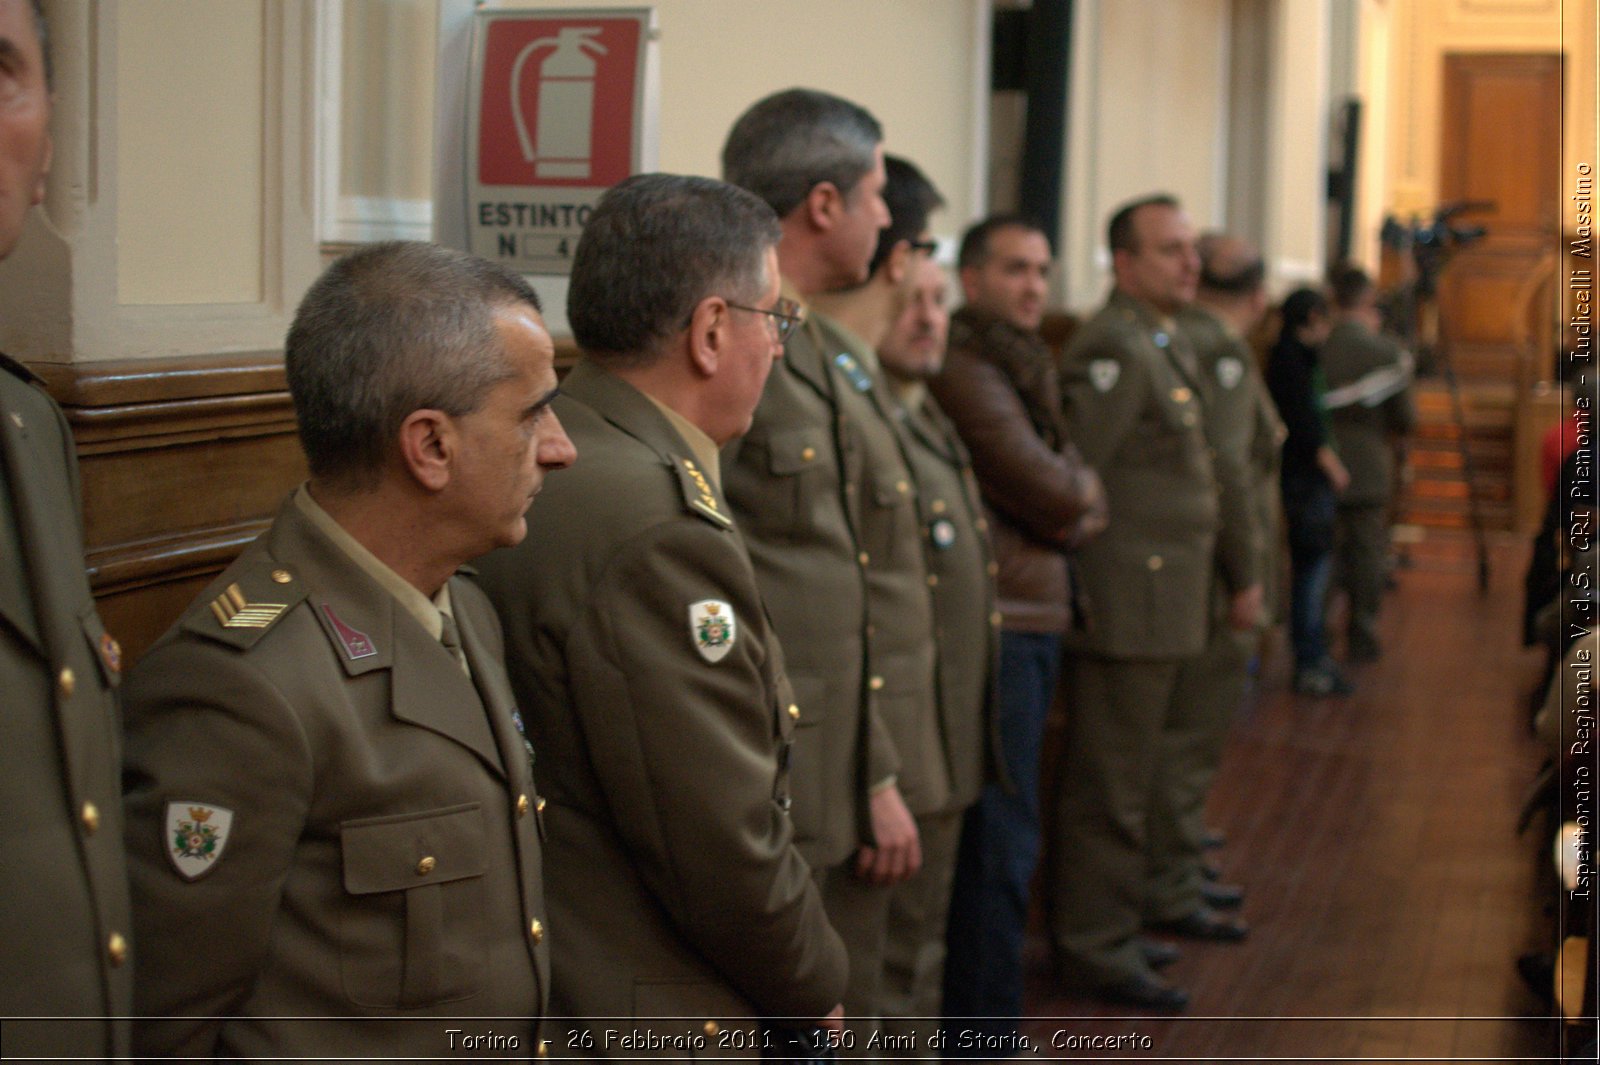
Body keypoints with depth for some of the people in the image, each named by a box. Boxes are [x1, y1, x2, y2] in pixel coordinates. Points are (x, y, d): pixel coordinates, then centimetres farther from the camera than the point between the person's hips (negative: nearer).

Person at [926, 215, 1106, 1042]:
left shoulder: (1019, 367, 18)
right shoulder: (965, 370, -14)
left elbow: (1086, 505, 16)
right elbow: (1054, 495, -16)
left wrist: (1070, 503, -5)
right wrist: (1077, 488, 4)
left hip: (1032, 623, 10)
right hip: (991, 626, -10)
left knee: (999, 840, 15)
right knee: (1000, 842, -5)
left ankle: (972, 1020, 24)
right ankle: (983, 1034, 3)